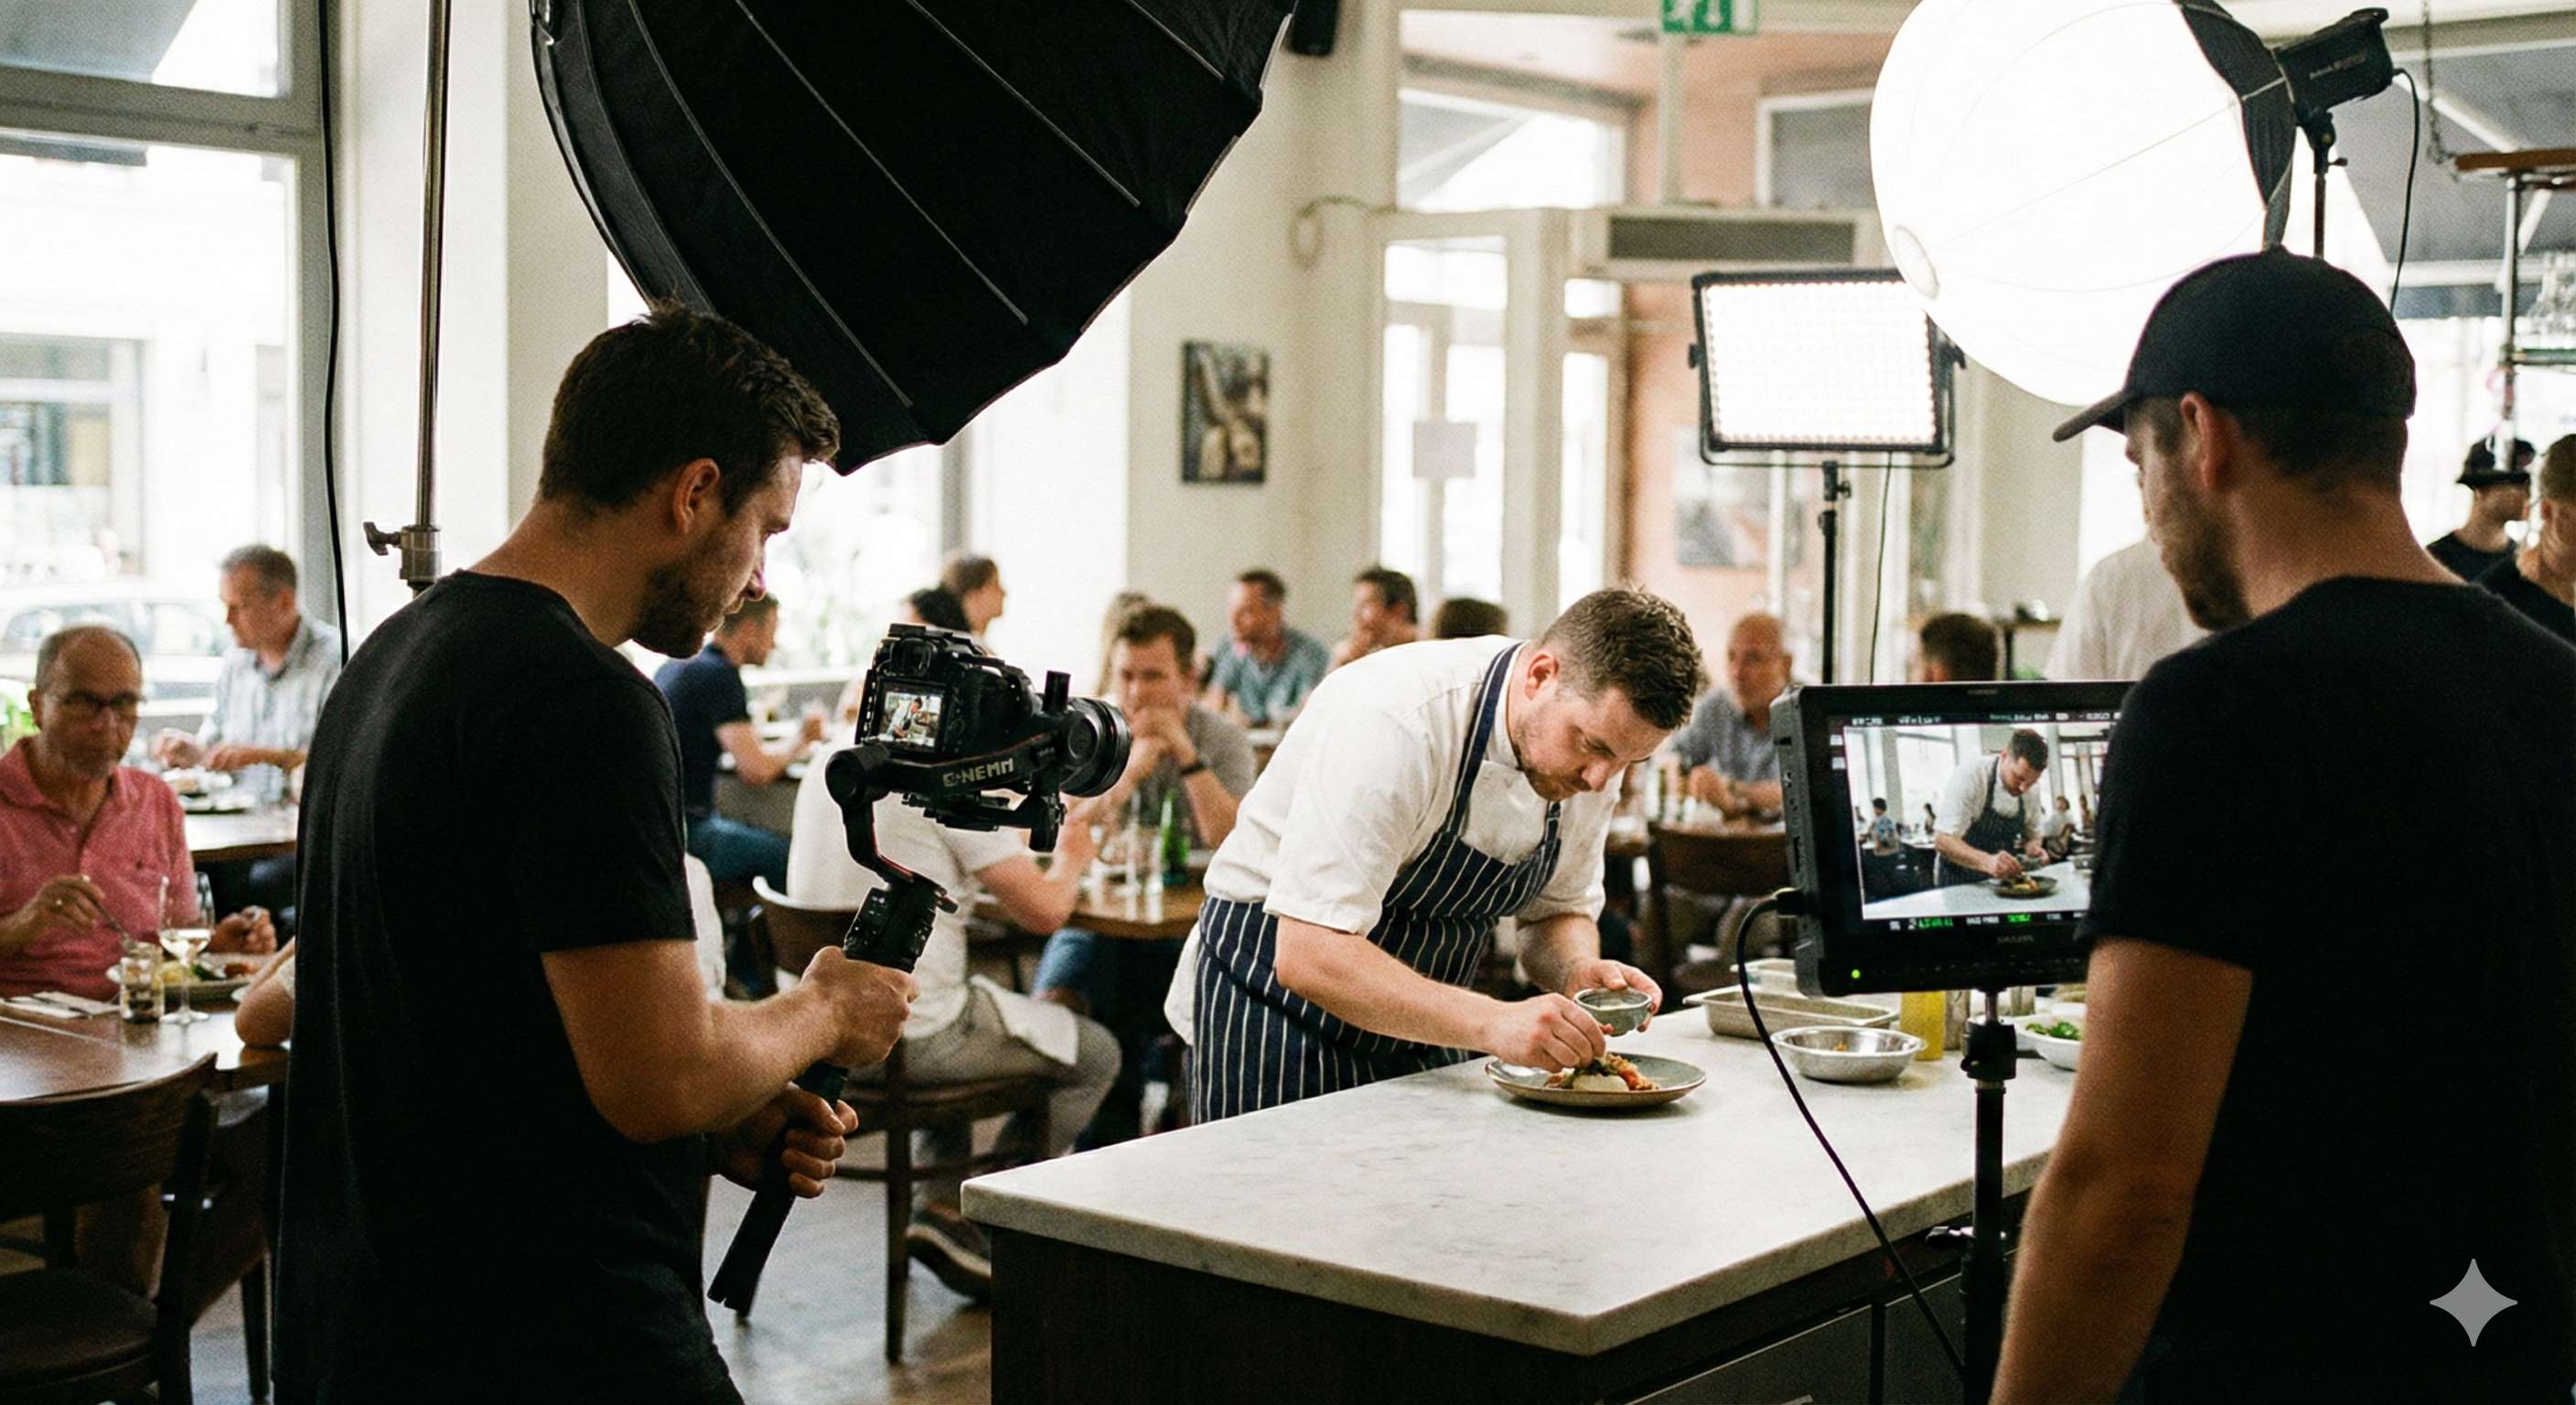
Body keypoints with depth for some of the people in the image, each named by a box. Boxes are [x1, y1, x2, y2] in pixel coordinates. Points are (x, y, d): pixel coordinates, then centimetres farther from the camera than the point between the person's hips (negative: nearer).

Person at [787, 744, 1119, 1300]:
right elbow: (1043, 911, -11)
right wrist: (1070, 859, 11)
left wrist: (1003, 850, 29)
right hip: (909, 1038, -8)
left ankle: (941, 1202, 22)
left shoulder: (826, 769, 7)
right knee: (1096, 1055, 11)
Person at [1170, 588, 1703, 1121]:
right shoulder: (1391, 718, -31)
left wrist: (1579, 971, -16)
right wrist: (1491, 1022, -43)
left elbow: (1561, 909, 7)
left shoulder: (1594, 729, -8)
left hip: (1419, 1027, 6)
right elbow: (1309, 956, -36)